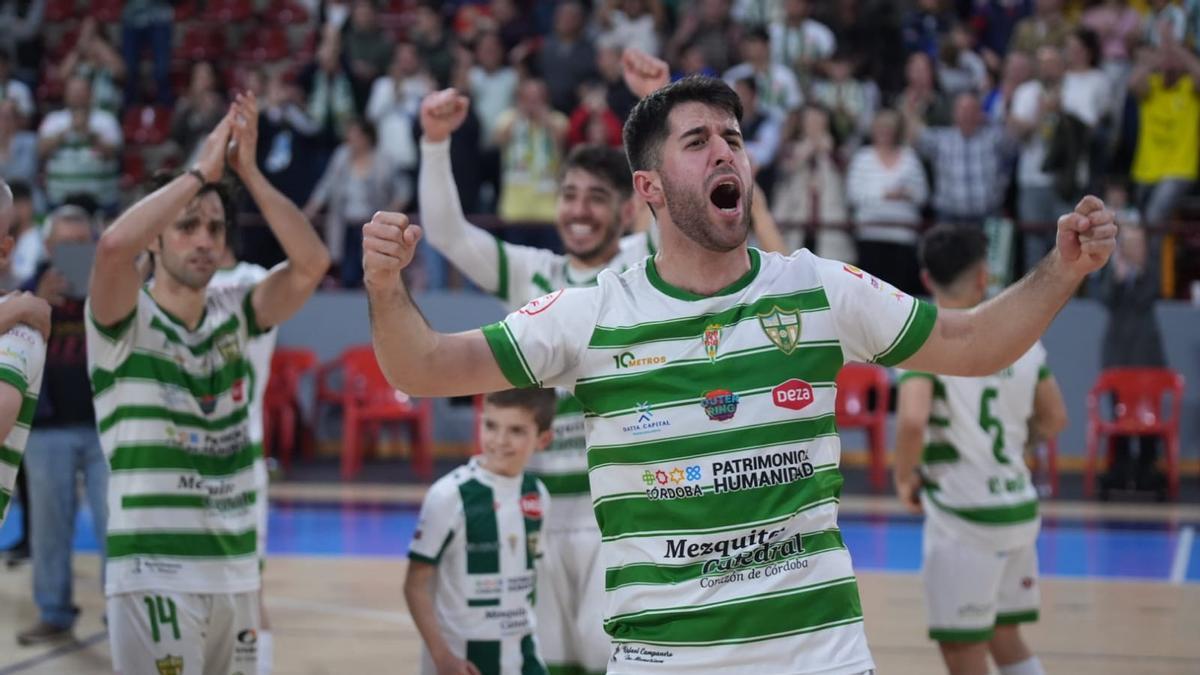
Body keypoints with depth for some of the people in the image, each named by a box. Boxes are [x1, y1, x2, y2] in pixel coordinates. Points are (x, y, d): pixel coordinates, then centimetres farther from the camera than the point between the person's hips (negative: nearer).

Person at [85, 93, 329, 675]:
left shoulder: (233, 316, 10)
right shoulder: (126, 323, -4)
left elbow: (311, 264, -2)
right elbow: (113, 246, -25)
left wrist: (248, 170, -7)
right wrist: (202, 172, -17)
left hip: (235, 567, 6)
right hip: (154, 571, -6)